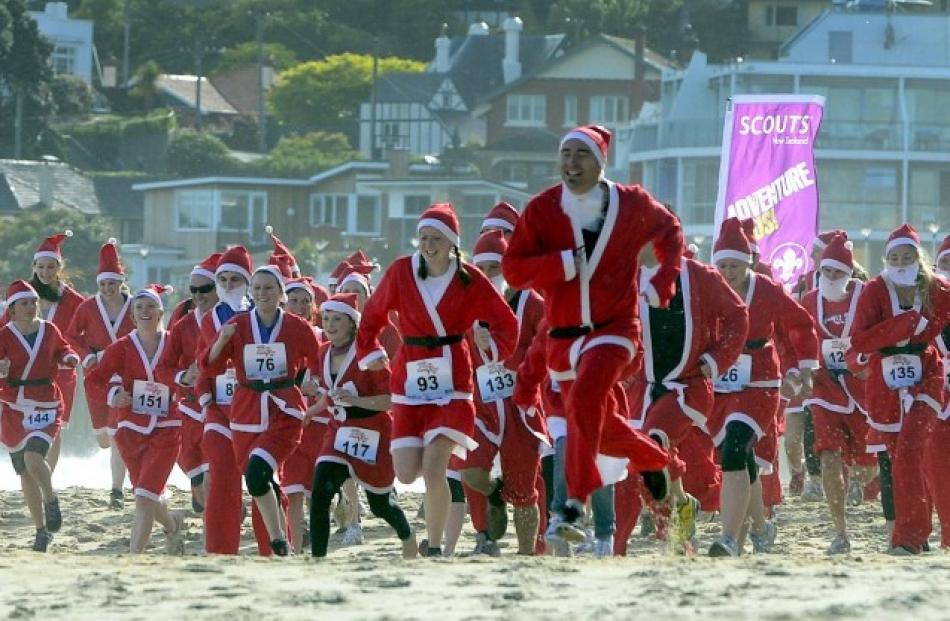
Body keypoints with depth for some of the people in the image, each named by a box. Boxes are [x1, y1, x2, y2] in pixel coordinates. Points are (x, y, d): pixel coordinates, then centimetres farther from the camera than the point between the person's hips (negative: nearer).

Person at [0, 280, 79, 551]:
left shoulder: (49, 331, 2)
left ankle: (51, 499, 4)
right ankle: (42, 529, 17)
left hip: (46, 407, -1)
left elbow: (61, 350, 21)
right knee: (25, 472, 5)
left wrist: (69, 358, -1)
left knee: (33, 459, -24)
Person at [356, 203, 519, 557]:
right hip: (409, 384, 3)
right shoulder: (401, 272, 1)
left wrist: (495, 348, -16)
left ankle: (435, 548, -6)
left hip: (451, 384, -3)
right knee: (407, 473, -5)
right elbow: (372, 315, 14)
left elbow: (506, 324, 2)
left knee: (433, 467, -18)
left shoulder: (469, 279, -3)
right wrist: (369, 352, 3)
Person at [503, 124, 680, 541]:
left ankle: (575, 504, -28)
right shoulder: (542, 209, -4)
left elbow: (670, 232, 18)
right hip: (564, 335, 3)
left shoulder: (632, 205, -3)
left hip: (613, 329, -3)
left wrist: (663, 282, 4)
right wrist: (565, 262, -23)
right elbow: (513, 270, -11)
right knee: (600, 425, 14)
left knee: (583, 400, -28)